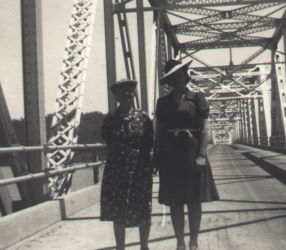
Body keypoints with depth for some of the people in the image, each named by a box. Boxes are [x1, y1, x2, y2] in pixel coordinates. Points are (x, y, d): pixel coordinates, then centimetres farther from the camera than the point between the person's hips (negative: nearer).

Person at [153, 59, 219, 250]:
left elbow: (205, 129, -3)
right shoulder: (163, 102, 11)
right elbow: (159, 131, 11)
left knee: (194, 201, 1)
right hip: (170, 155, 3)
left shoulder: (196, 98, 2)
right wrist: (156, 157, 5)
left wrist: (202, 155, -13)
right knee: (175, 202, 4)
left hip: (192, 152, -3)